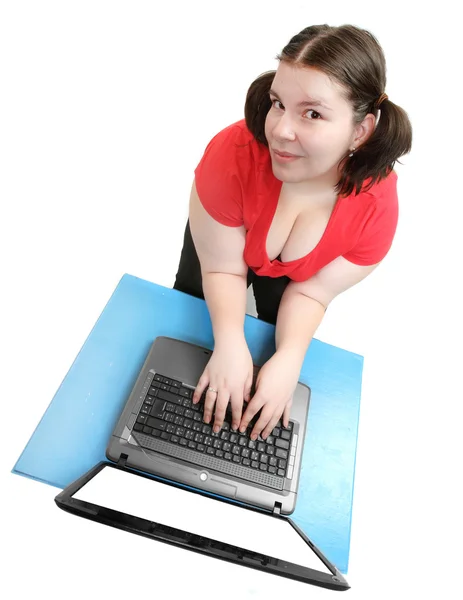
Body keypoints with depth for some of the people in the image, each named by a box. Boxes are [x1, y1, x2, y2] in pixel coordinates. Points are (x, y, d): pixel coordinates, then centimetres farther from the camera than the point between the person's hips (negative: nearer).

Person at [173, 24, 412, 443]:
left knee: (281, 339, 20)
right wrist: (230, 343, -44)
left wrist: (289, 360, -39)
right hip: (223, 248, 0)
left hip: (292, 271, 1)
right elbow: (222, 268, -30)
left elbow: (312, 290, -25)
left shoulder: (376, 204, -36)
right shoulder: (232, 154, -42)